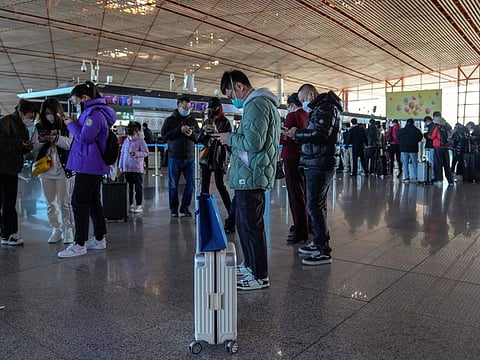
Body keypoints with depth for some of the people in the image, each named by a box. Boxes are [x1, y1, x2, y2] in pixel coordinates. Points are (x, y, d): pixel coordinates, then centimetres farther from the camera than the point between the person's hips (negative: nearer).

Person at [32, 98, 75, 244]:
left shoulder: (67, 125, -3)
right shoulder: (40, 127, 8)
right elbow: (33, 148, 8)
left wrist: (57, 139, -24)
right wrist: (40, 141, -12)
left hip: (63, 170, -4)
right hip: (46, 170, 4)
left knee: (65, 203, 1)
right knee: (50, 203, 11)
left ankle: (68, 229, 12)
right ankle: (56, 229, 21)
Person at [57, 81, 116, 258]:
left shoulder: (94, 113, -16)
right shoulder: (97, 111, 16)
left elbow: (84, 137, -19)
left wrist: (71, 124, -5)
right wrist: (75, 123, 9)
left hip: (88, 166, -11)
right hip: (95, 165, 11)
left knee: (79, 202, -6)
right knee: (93, 201, 15)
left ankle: (79, 244, -2)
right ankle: (99, 239, 22)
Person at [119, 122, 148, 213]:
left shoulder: (140, 141, -3)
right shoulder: (126, 141, 12)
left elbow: (146, 152, -8)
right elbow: (122, 154, 16)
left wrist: (135, 153, -21)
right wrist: (121, 166, 13)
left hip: (137, 168, -5)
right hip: (126, 168, 5)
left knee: (138, 187, 2)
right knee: (128, 187, 10)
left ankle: (139, 205, 8)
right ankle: (130, 204, 19)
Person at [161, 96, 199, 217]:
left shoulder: (193, 120, 12)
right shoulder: (170, 120, 4)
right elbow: (164, 135, -8)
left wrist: (192, 134, -11)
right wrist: (179, 129, -16)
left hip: (189, 158, 3)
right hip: (174, 157, -2)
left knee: (190, 183, 2)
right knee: (173, 185, 4)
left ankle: (185, 207, 16)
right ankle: (174, 209, 15)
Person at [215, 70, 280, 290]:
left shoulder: (256, 105, -14)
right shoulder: (263, 103, 20)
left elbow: (253, 143, -23)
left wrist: (230, 138, -8)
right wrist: (232, 138, 13)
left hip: (250, 177, -11)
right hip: (249, 176, 11)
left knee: (251, 226, -3)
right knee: (245, 224, 19)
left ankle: (260, 276, 6)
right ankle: (250, 265, 32)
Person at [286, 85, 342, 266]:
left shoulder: (326, 107, -11)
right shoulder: (319, 108, 21)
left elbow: (321, 134, -24)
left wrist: (297, 133, -12)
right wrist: (297, 135, 4)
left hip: (320, 164, -11)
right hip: (316, 163, 11)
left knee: (315, 205, -10)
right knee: (318, 204, 15)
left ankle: (324, 251, -6)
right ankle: (319, 242, 26)